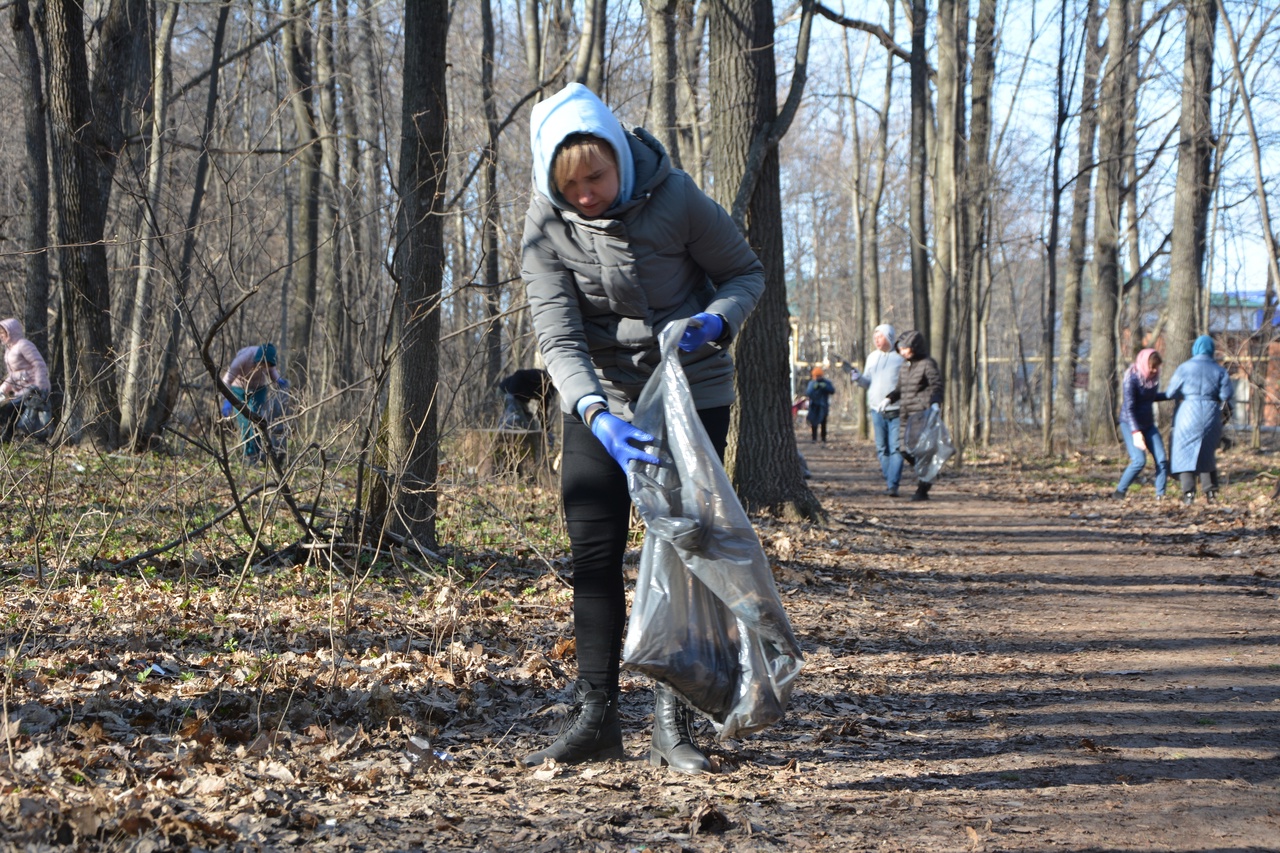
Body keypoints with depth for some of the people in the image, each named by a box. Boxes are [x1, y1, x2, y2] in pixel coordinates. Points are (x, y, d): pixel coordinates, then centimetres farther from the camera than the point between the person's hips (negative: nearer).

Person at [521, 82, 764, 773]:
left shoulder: (673, 198, -18)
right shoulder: (547, 224, -14)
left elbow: (746, 272, -3)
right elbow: (557, 337, -20)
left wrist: (713, 322, -26)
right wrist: (600, 417, -37)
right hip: (599, 400, 2)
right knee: (593, 553, -2)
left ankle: (672, 724, 0)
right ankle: (595, 716, 5)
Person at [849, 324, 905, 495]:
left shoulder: (901, 357, -2)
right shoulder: (872, 357, 11)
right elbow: (869, 383, 15)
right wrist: (858, 378, -5)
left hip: (896, 409, -4)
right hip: (877, 409, 4)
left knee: (896, 448, -8)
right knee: (882, 448, 8)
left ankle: (893, 484, -9)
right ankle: (888, 479, 17)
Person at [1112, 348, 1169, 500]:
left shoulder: (1152, 377, 3)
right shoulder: (1132, 379, -18)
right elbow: (1129, 407, -21)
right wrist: (1135, 432, -29)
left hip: (1148, 424, 7)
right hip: (1131, 424, -7)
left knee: (1162, 459, -7)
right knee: (1139, 460, -19)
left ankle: (1160, 494, -2)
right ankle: (1119, 493, -5)